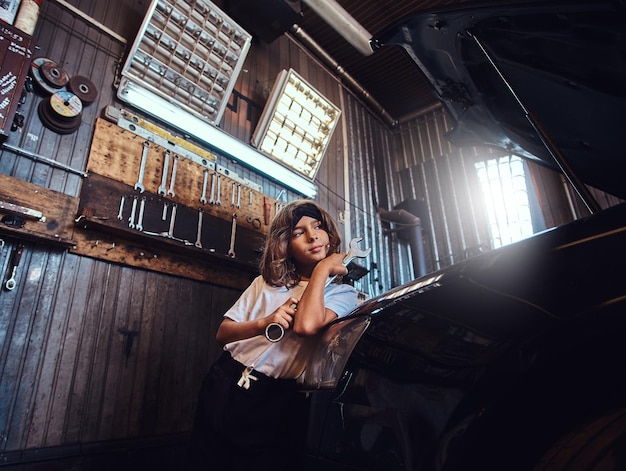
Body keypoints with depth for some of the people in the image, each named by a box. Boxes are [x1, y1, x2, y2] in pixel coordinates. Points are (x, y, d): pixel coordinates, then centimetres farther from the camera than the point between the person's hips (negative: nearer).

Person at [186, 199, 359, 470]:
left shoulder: (343, 293, -4)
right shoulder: (265, 282, 9)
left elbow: (306, 325, -24)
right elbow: (223, 333, 6)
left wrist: (322, 269, -12)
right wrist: (263, 324, -14)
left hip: (275, 404, -4)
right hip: (224, 386, 4)